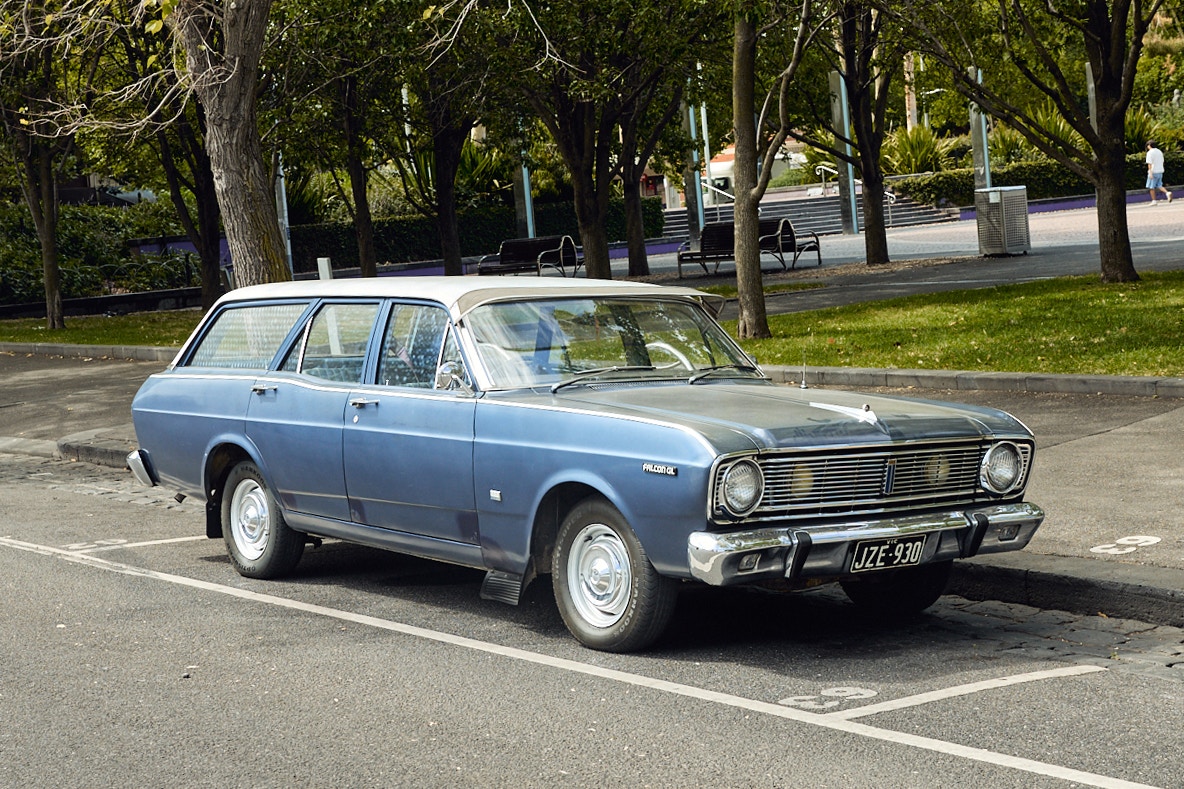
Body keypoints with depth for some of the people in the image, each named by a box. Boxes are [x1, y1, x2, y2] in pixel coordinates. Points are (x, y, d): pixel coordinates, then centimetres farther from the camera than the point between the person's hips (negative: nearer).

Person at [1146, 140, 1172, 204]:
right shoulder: (1160, 152, 14)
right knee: (1159, 186, 12)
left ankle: (1154, 201, 0)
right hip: (1160, 172, 7)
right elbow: (1162, 161, 19)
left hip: (1153, 172, -7)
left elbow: (1149, 163, -18)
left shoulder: (1150, 153, -10)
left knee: (1151, 187, 1)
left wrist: (1150, 172, -23)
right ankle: (1167, 193, -11)